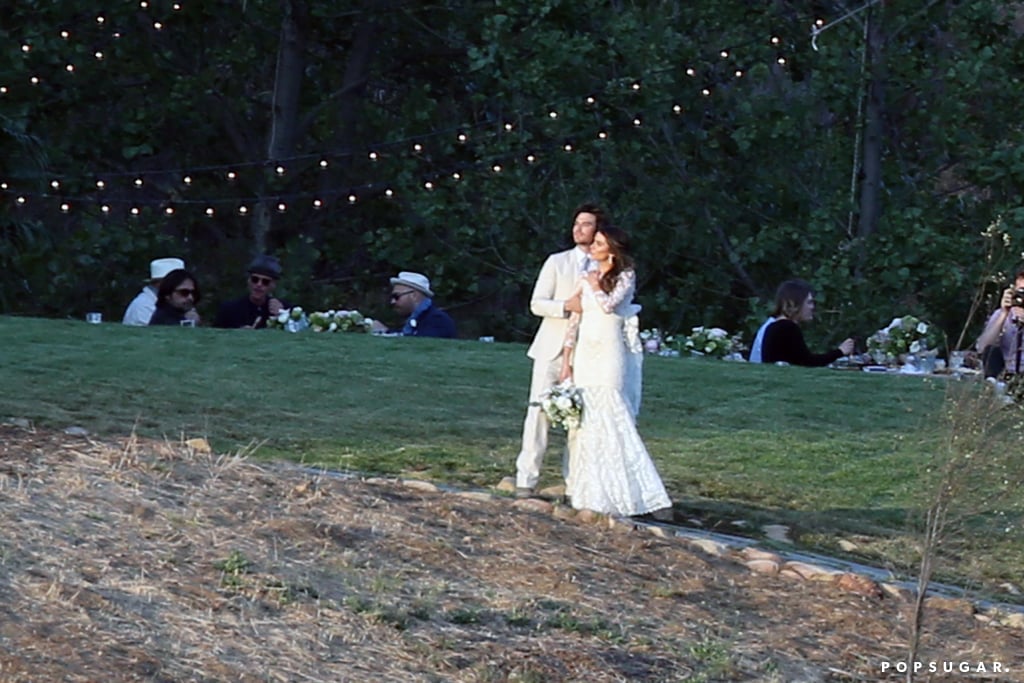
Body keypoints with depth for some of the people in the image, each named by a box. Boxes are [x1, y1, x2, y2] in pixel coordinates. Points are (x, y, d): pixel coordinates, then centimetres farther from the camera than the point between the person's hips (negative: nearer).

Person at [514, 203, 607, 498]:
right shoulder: (557, 262, 7)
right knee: (539, 411, -7)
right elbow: (537, 304, 1)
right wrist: (567, 306, -15)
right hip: (553, 349, -1)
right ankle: (527, 478, -5)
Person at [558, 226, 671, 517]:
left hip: (609, 353, -5)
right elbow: (575, 320, 12)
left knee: (609, 418, -9)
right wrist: (567, 359, 7)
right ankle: (589, 490, 8)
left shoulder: (625, 277, 0)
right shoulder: (586, 279, 14)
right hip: (584, 353, 5)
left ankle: (616, 493, -8)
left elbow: (609, 304, -18)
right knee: (584, 421, 4)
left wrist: (595, 285, 0)